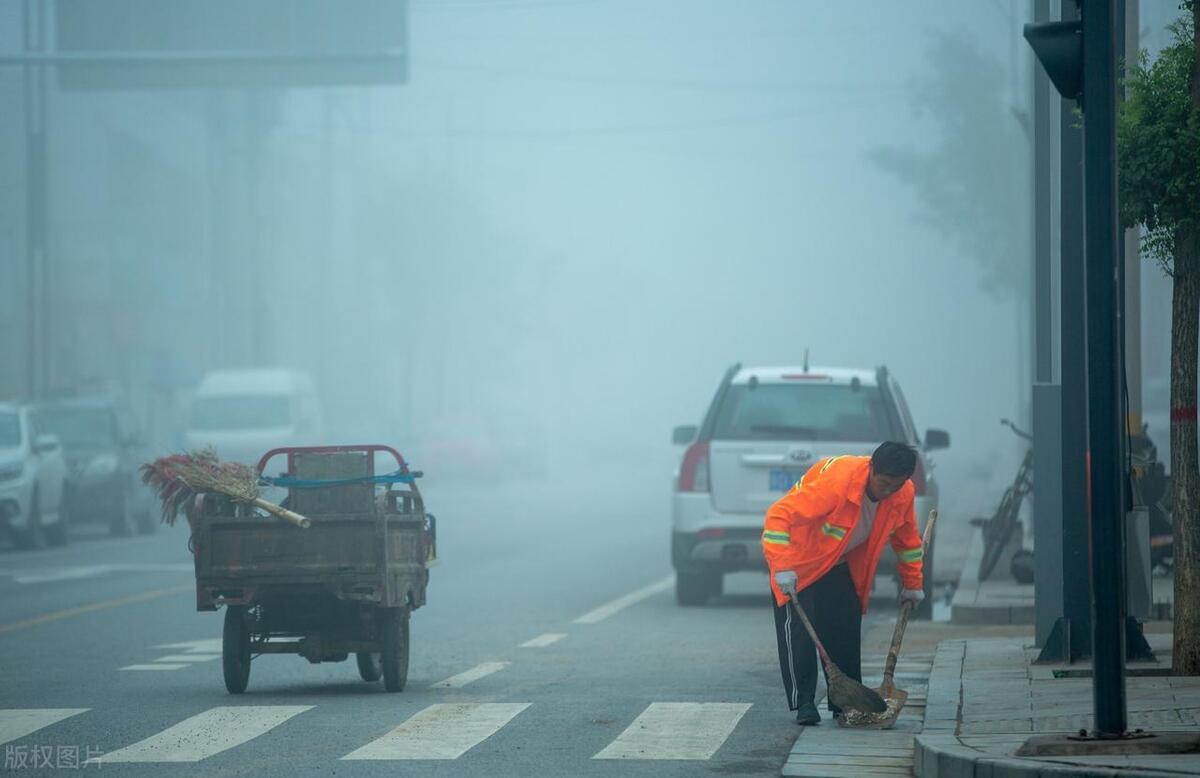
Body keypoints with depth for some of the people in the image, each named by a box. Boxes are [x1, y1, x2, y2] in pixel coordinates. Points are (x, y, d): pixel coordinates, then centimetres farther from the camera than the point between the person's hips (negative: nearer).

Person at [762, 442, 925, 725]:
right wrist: (782, 568, -45)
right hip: (800, 561, -6)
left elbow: (906, 538, 7)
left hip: (840, 566, 6)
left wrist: (912, 584, 13)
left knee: (846, 631, -2)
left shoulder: (903, 494, -15)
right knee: (798, 629, -15)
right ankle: (803, 703, -13)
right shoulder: (836, 481, -37)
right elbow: (779, 516, -39)